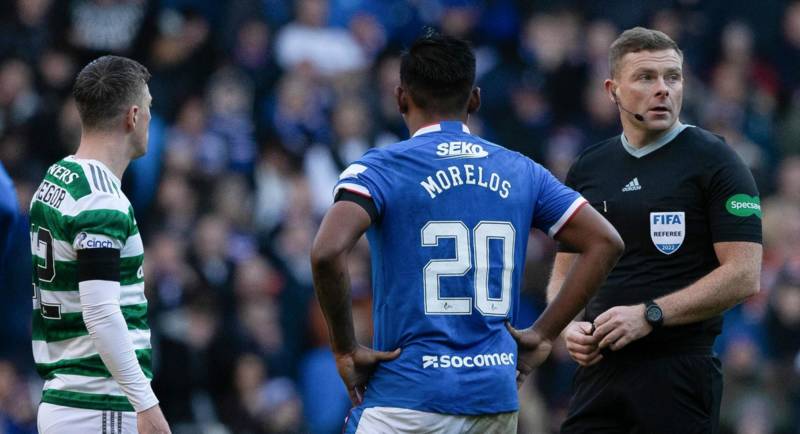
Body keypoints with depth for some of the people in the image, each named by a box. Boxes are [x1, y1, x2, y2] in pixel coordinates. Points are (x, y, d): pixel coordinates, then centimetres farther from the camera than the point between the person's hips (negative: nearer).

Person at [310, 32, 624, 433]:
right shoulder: (520, 172, 11)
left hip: (408, 396, -5)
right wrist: (543, 336, 10)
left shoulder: (380, 169, -4)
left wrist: (345, 349, -8)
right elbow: (604, 242, 10)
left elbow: (327, 253, -20)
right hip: (496, 398, 5)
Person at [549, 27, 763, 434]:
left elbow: (744, 277, -11)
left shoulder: (714, 162, -3)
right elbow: (565, 272, 20)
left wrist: (649, 315, -16)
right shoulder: (587, 168, 13)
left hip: (679, 367, -5)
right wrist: (569, 326, -2)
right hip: (600, 366, 5)